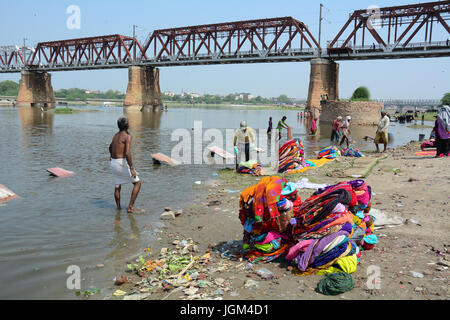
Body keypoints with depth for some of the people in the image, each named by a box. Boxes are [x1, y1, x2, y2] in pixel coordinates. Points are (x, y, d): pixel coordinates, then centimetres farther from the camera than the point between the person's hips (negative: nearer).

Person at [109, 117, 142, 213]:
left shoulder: (116, 135, 12)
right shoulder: (127, 136, -13)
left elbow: (110, 147, 32)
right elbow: (127, 153, -24)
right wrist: (132, 169, -23)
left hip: (113, 162, 8)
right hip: (122, 163, -8)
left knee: (118, 185, 21)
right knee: (138, 182, 1)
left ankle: (118, 208, 30)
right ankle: (130, 207, -5)